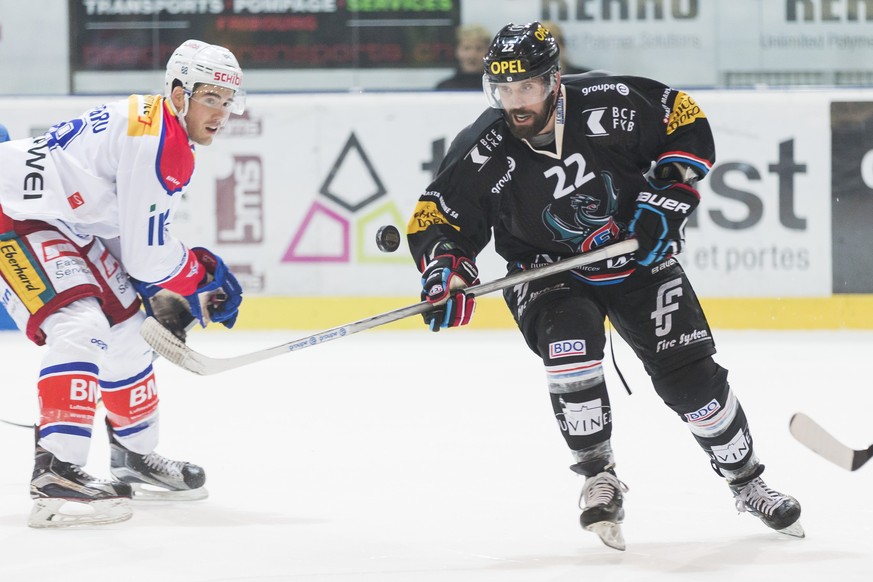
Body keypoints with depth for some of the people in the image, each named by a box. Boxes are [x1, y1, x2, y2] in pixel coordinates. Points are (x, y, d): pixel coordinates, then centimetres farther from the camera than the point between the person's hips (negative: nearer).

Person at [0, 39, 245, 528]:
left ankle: (136, 457, 38)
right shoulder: (157, 142, -22)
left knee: (124, 328, 19)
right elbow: (147, 254, -20)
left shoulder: (164, 133, 12)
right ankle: (57, 473, -35)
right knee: (80, 326, -27)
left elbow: (133, 232, 21)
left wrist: (164, 297, 16)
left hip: (64, 223, 12)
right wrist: (207, 275, -3)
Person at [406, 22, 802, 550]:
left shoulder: (612, 106, -21)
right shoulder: (482, 155, -19)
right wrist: (445, 265, -28)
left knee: (691, 376, -5)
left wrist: (668, 194, -15)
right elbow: (438, 215, -9)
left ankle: (746, 481, 19)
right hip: (547, 272, 0)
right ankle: (599, 477, -16)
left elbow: (687, 122, -7)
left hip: (639, 260, 1)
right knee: (569, 343, -32)